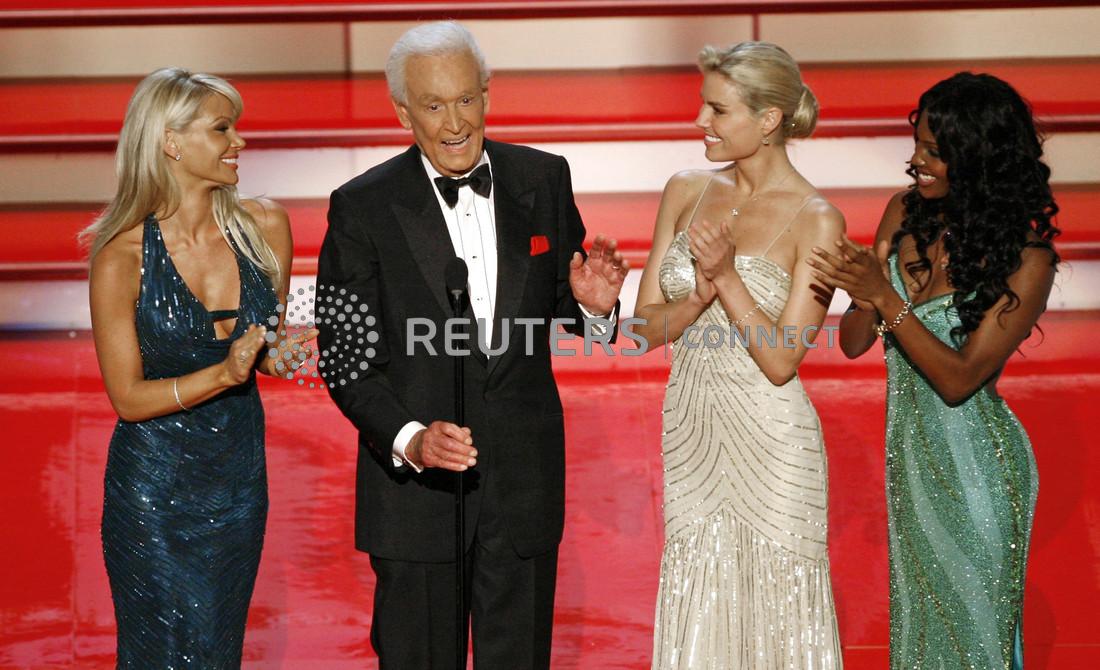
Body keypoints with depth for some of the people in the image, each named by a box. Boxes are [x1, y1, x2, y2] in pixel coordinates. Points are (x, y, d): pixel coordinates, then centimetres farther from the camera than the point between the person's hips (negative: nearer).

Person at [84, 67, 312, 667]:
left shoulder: (264, 226, -3)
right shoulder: (122, 256, -15)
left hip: (240, 477, 4)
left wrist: (282, 352, -11)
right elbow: (128, 397, -12)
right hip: (154, 488, -4)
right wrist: (223, 374, -24)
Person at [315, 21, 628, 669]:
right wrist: (408, 439, -25)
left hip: (524, 474, 2)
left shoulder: (543, 179, 0)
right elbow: (345, 355, -9)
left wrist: (592, 305, -14)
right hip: (411, 476, -2)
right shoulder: (362, 208, -9)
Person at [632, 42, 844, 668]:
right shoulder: (687, 191, 3)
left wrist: (727, 276, -23)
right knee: (695, 615, 13)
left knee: (775, 614, 7)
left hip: (770, 447, -5)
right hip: (690, 431, 5)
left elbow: (781, 361, -15)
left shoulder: (817, 221, -12)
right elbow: (647, 327, 1)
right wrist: (701, 293, -17)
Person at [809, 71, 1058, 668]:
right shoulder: (907, 213, -3)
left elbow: (958, 379, -21)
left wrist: (885, 296, -29)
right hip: (907, 447, 6)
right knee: (918, 617, 20)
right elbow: (853, 342, -1)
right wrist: (863, 294, -23)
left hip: (973, 464, -6)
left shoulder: (1025, 259, -18)